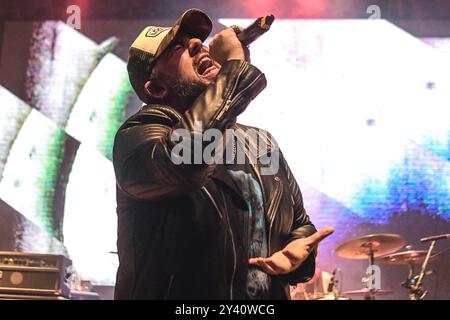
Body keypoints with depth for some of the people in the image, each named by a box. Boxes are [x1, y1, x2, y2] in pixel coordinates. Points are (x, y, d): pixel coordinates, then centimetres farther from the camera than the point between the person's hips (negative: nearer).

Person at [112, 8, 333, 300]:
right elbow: (180, 159, -28)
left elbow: (300, 222, 20)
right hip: (177, 293, -4)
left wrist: (298, 249, -2)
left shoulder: (260, 143, 12)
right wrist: (234, 64, -17)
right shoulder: (139, 134, -6)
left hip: (270, 292, 4)